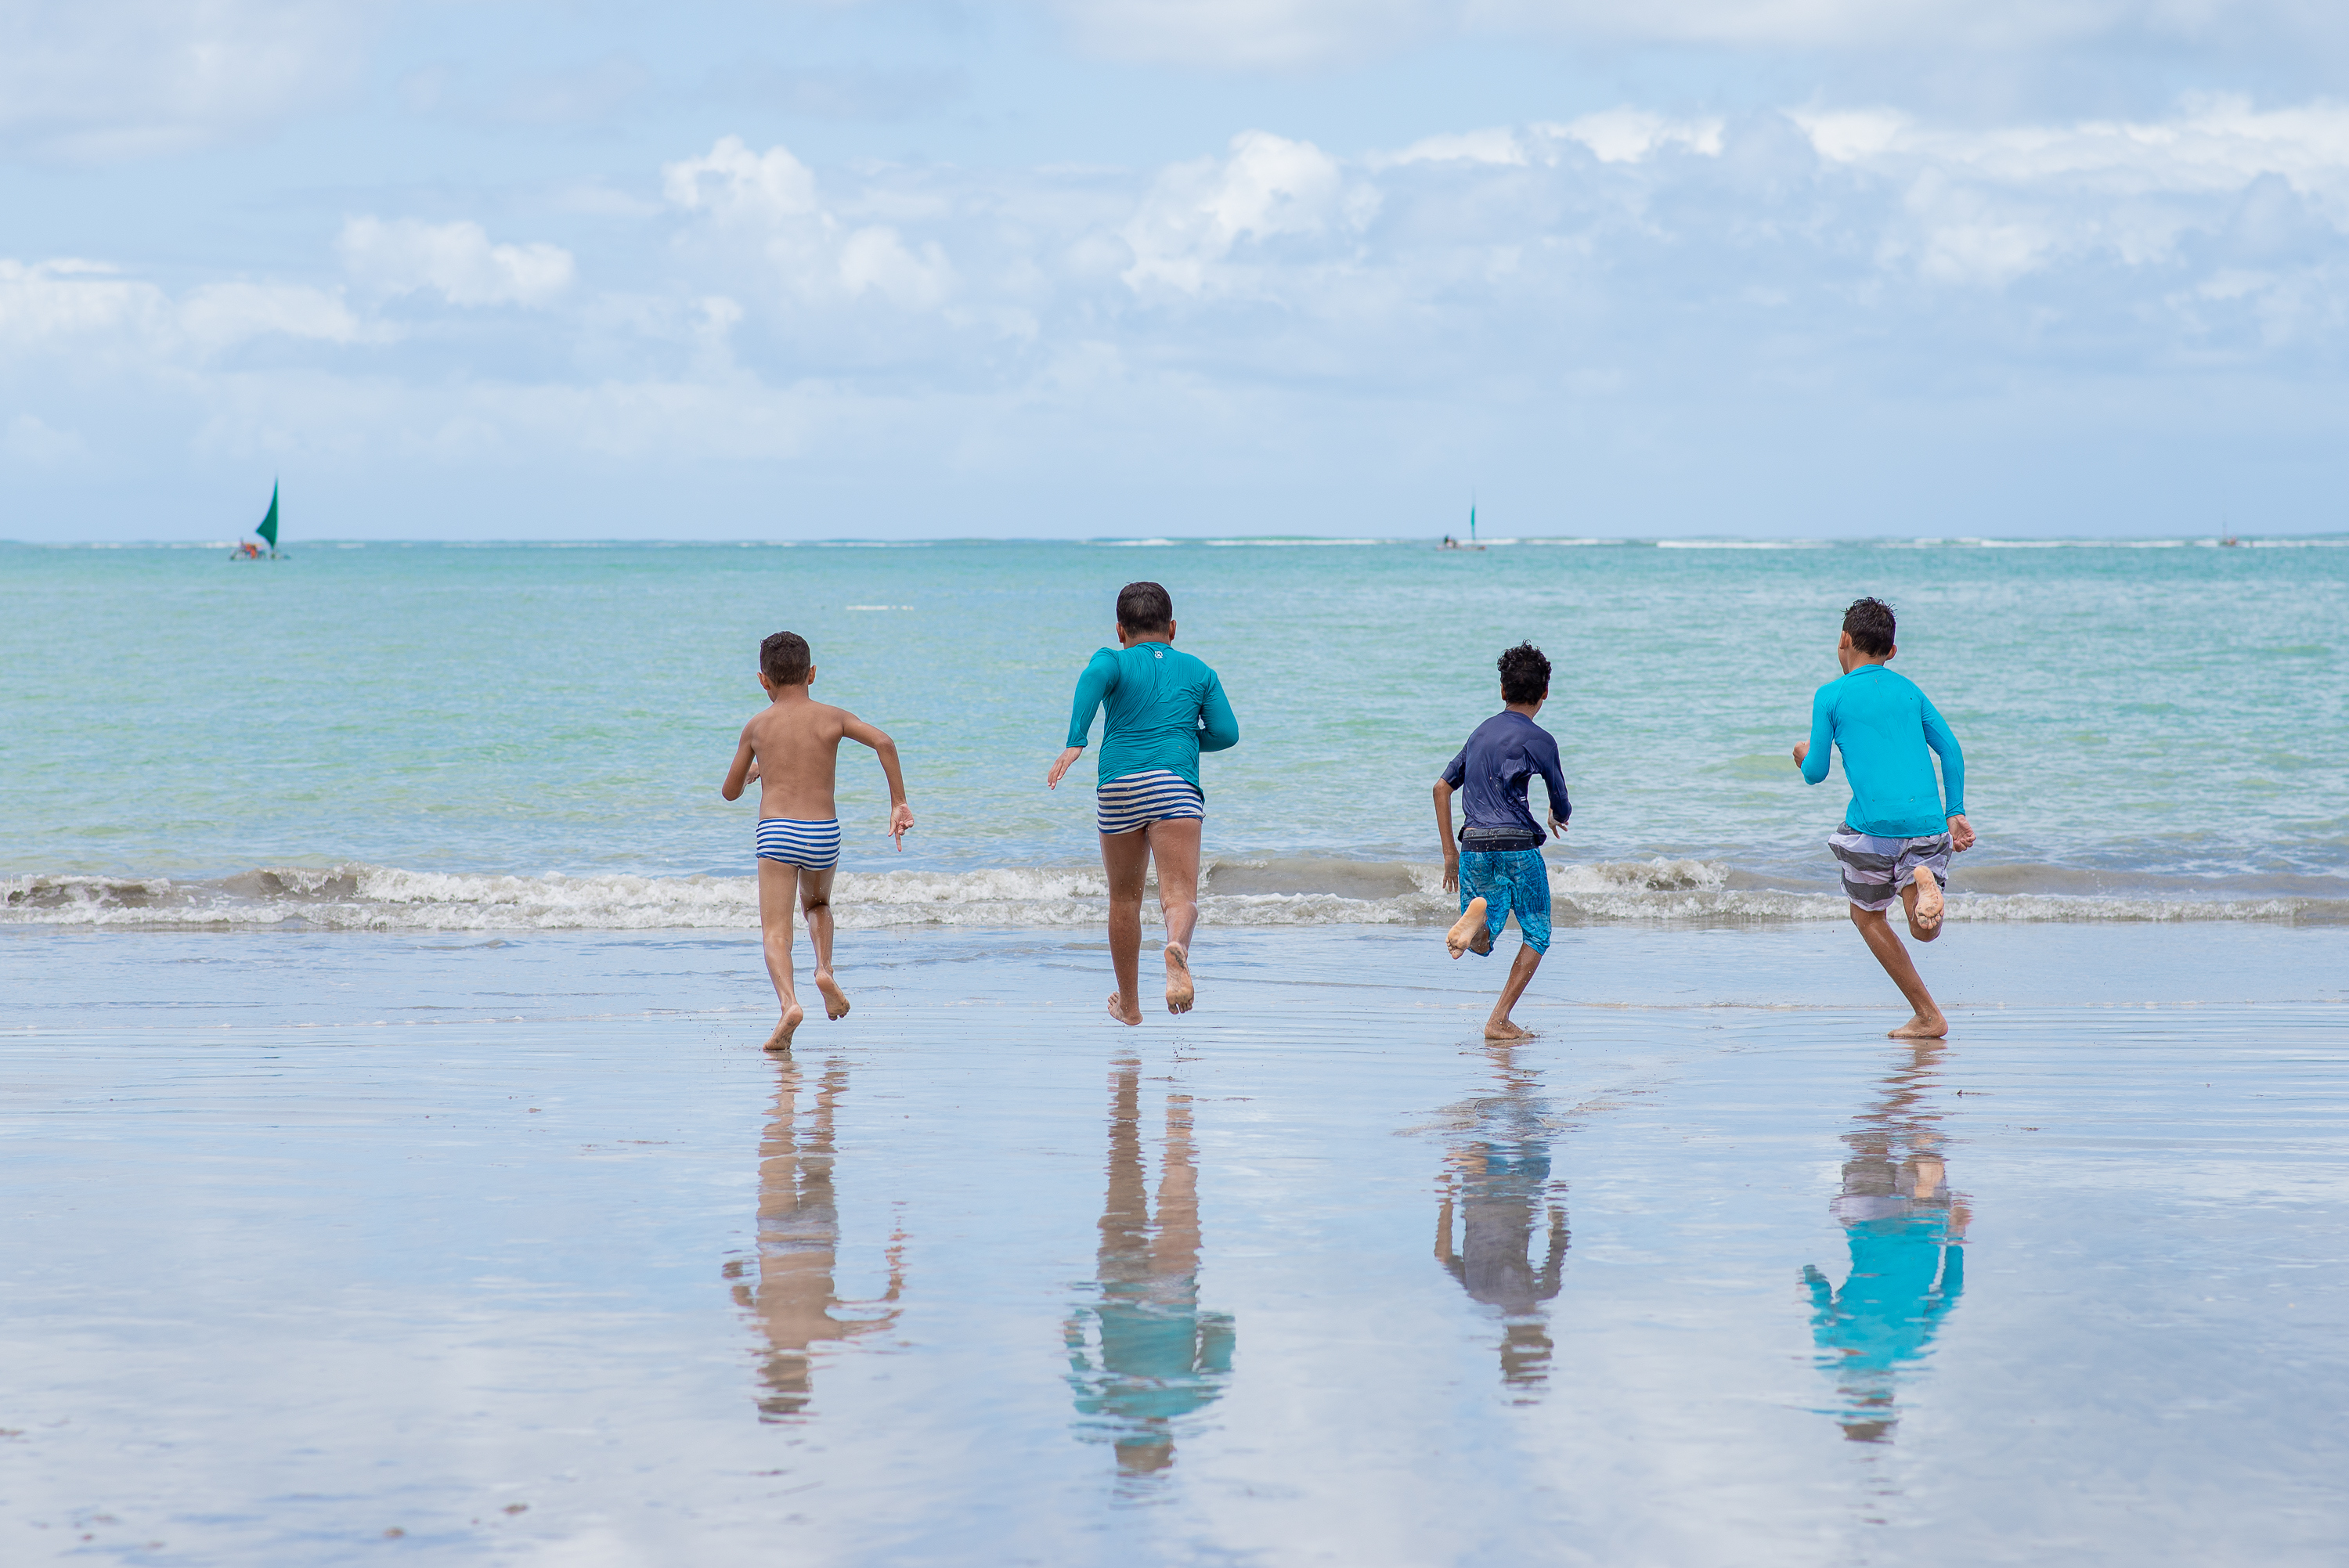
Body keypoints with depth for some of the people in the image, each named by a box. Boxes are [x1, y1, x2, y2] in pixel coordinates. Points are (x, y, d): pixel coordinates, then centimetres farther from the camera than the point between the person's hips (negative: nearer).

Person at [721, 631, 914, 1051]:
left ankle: (789, 1002, -32)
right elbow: (884, 742, -7)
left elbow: (729, 792, 18)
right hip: (824, 833, 2)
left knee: (776, 932, -6)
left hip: (776, 832, -2)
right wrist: (899, 803, -2)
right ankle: (824, 969, 5)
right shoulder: (832, 717, 9)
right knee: (818, 904, 31)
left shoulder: (757, 727, 9)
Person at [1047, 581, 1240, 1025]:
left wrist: (1074, 744, -21)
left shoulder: (1115, 660, 14)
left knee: (1124, 898, 17)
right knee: (1180, 894, -13)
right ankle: (1177, 947, -48)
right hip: (1176, 783, -1)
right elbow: (1226, 733, 12)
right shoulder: (1198, 671, 20)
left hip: (1118, 785, 1)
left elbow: (1094, 677, -10)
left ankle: (1129, 1004, 28)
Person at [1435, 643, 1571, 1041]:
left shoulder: (1481, 733, 16)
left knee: (1482, 944, 12)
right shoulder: (1539, 739, -3)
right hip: (1517, 845, -5)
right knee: (1536, 936, 12)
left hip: (1474, 846, 5)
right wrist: (1559, 817, 30)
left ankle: (1477, 916, -26)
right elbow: (1562, 806, 4)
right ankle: (1499, 1020, -3)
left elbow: (1442, 787, 18)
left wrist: (1449, 853, 21)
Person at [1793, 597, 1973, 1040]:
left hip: (1873, 824, -3)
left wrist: (1805, 757, 26)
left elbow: (1816, 773, 3)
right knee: (1925, 932, 7)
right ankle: (1924, 883, -30)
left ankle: (1927, 1016, 8)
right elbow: (1951, 750, 10)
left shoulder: (1831, 696, 4)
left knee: (1867, 915, 18)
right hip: (1927, 819, 3)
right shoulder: (1910, 690, 17)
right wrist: (1955, 813, 13)